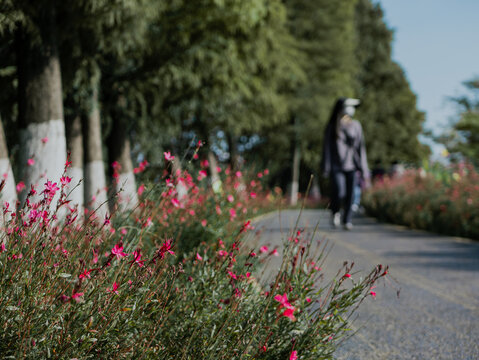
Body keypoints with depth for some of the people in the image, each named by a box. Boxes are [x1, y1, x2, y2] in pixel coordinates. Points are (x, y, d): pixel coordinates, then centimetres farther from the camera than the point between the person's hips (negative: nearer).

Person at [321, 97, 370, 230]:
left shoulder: (356, 126, 7)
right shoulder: (332, 127, 2)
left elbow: (361, 148, 7)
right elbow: (327, 148, 2)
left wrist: (364, 170, 4)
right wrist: (326, 168, -6)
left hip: (351, 165, 2)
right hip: (336, 166, -2)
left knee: (350, 194, 0)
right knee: (339, 192, -14)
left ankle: (347, 220, 16)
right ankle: (335, 212, 16)